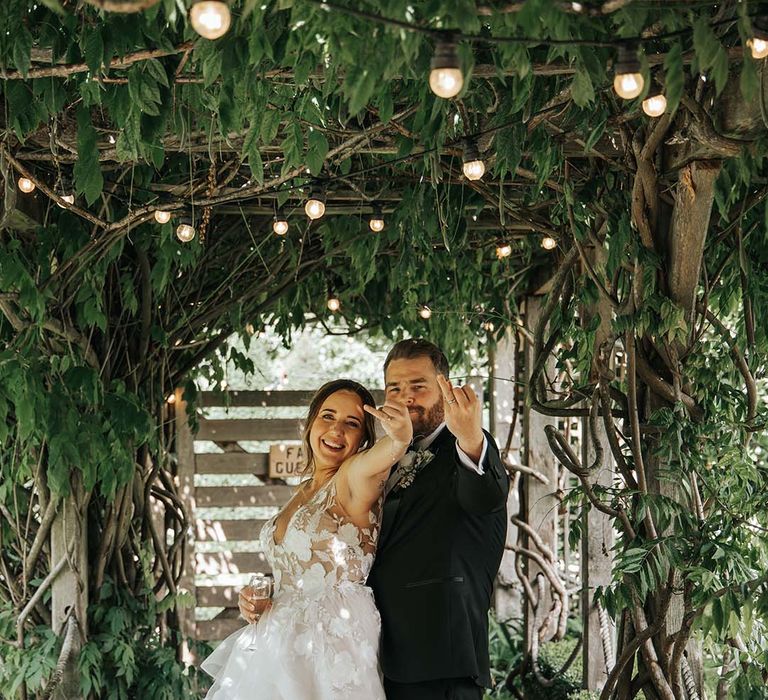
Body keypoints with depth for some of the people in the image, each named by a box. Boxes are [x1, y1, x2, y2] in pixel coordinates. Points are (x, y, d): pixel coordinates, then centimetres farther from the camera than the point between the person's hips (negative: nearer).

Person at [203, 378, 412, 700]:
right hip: (277, 649, 8)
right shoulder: (303, 493, 13)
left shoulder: (354, 481, -10)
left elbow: (371, 463, -36)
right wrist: (260, 602, 2)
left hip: (331, 652, -8)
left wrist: (400, 438, -57)